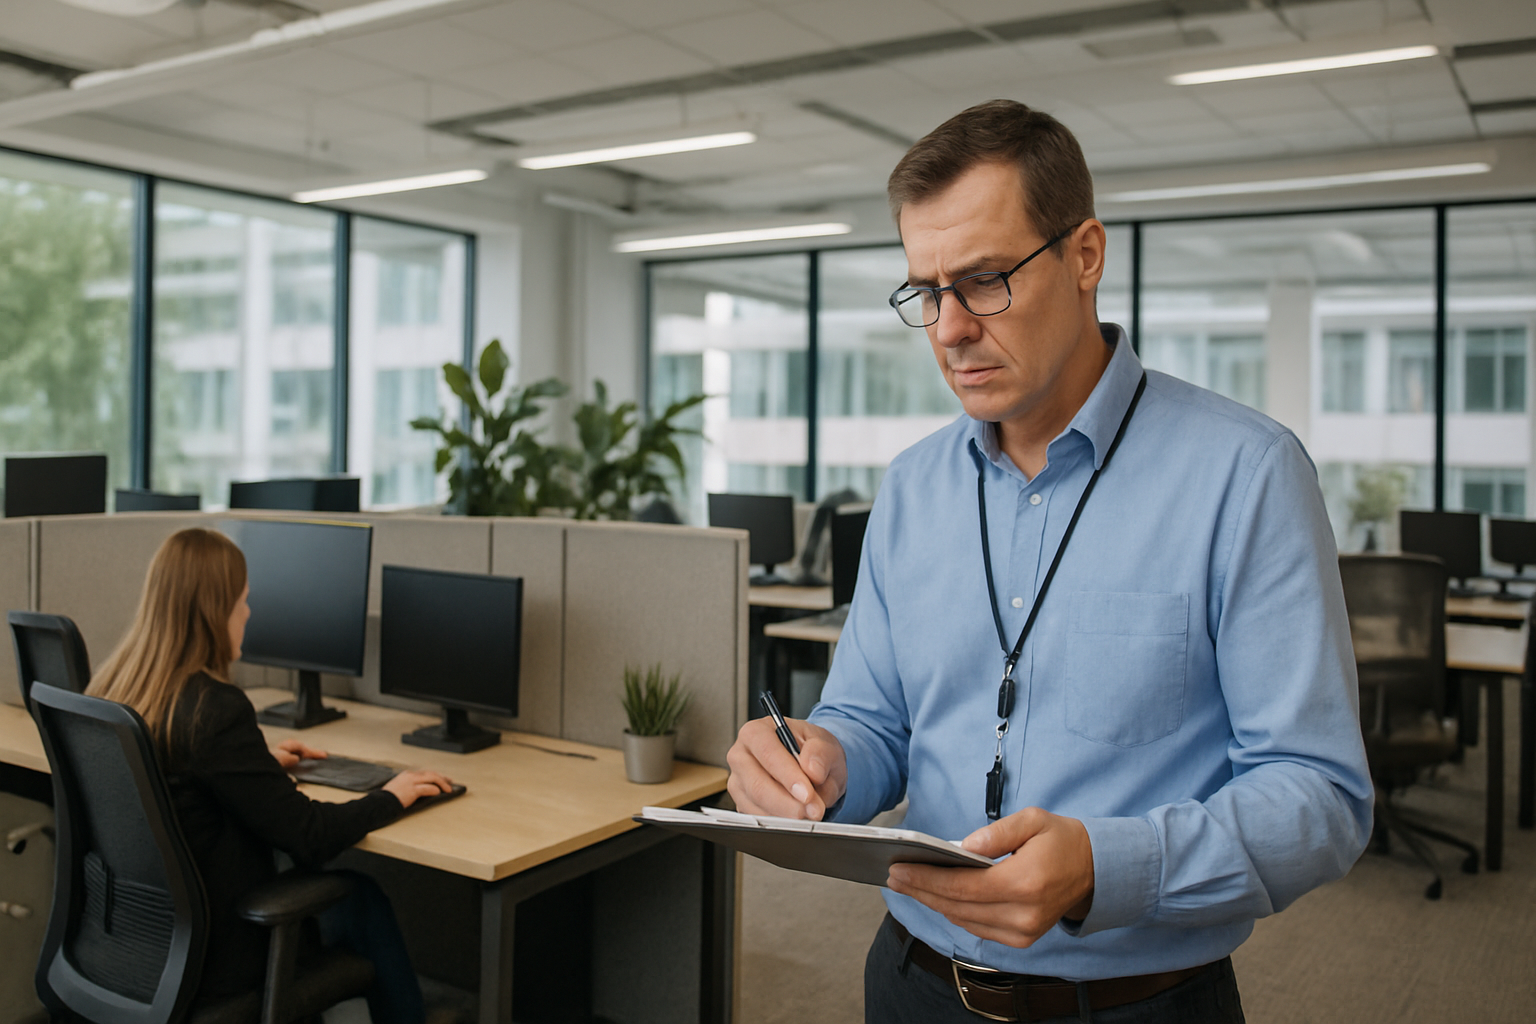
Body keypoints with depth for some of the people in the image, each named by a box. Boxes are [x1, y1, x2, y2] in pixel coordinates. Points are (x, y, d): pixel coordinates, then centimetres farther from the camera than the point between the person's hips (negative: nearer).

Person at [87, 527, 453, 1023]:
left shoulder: (110, 687, -3)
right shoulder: (216, 708, -27)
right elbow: (308, 834, -22)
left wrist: (261, 762, 20)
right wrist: (390, 797, -6)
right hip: (210, 957, -8)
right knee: (363, 898, 14)